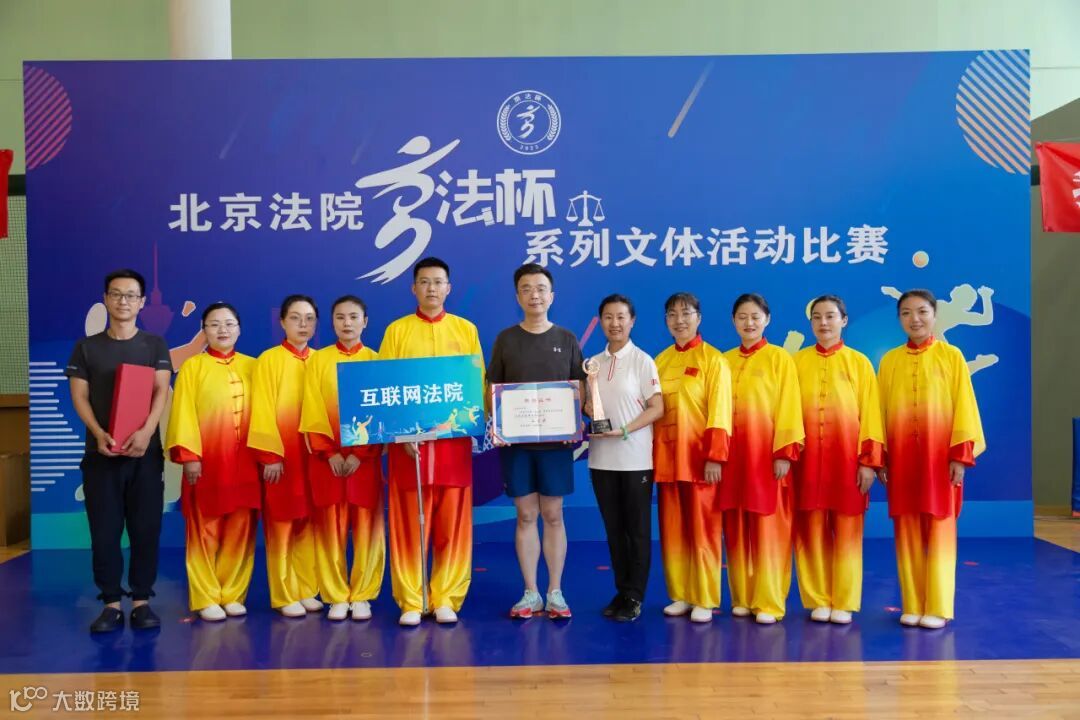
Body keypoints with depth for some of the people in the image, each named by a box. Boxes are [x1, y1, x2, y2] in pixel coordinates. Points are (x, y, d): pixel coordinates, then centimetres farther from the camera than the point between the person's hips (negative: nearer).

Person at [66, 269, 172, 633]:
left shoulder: (155, 345, 7)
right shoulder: (86, 347, 9)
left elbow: (161, 391, -3)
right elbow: (79, 395, 3)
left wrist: (146, 432, -19)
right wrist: (99, 434, -14)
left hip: (145, 451, 0)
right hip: (101, 451, 1)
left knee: (146, 528, 1)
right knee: (104, 529, 1)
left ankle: (142, 600, 9)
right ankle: (111, 603, 9)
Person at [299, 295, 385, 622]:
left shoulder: (376, 360, 4)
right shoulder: (318, 360, 6)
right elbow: (313, 410, 1)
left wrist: (360, 453, -12)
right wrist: (330, 452, -10)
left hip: (366, 456, 0)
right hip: (326, 456, 1)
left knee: (366, 525, 1)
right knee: (331, 527, 2)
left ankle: (362, 596, 12)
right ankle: (337, 597, 12)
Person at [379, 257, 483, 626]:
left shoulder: (466, 329, 10)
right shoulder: (396, 330, 6)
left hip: (454, 437, 1)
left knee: (453, 522, 3)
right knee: (409, 523, 2)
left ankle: (446, 598, 13)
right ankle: (410, 601, 10)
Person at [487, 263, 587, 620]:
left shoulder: (566, 339, 5)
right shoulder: (505, 339, 5)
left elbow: (579, 389, 7)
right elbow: (494, 390, 6)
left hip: (555, 441, 0)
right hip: (516, 441, 0)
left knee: (553, 515, 5)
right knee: (526, 515, 6)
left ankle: (555, 592, 15)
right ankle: (531, 593, 16)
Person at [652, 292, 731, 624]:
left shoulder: (713, 359, -4)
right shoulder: (660, 361, 11)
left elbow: (719, 411, -10)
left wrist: (715, 458, -17)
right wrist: (652, 453, 7)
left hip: (699, 455, -5)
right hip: (666, 455, 5)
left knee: (702, 530, 1)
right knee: (672, 529, 8)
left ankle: (705, 600, 10)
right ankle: (680, 596, 18)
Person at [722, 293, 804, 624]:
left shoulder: (779, 358, 1)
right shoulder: (725, 360, 11)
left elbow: (789, 407, -5)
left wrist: (785, 453, -13)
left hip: (767, 454, -4)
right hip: (732, 454, 4)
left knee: (769, 529, -1)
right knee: (736, 529, 7)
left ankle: (769, 602, 6)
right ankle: (742, 597, 17)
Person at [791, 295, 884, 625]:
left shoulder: (859, 362, 4)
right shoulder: (797, 361, 6)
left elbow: (870, 413, 0)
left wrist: (869, 461, -7)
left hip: (847, 458, -1)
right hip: (807, 458, 1)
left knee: (847, 532, 4)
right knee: (811, 530, 4)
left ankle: (844, 603, 14)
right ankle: (818, 601, 15)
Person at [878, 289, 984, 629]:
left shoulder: (951, 356, 1)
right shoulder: (889, 360, 7)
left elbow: (964, 406, -2)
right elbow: (882, 410, 6)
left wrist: (961, 455, -8)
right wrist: (880, 457, 1)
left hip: (940, 455, -2)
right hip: (900, 456, 2)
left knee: (940, 529, 2)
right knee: (907, 529, 5)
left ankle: (938, 607, 10)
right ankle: (912, 606, 14)